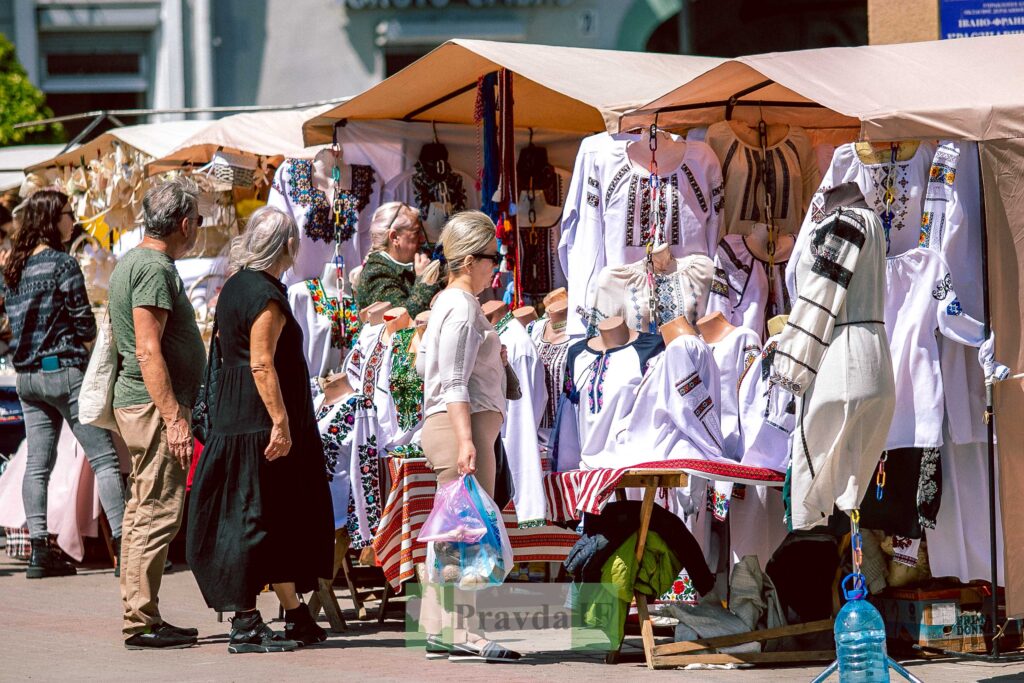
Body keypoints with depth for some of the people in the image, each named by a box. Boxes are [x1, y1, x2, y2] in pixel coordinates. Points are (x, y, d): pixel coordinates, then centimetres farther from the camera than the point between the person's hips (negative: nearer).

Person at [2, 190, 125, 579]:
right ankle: (124, 543, -9)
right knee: (104, 458, -4)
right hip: (65, 371, -7)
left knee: (38, 463, 7)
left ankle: (40, 551, 4)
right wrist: (82, 350, 10)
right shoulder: (62, 264, -11)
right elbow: (85, 325, -9)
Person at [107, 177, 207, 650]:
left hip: (137, 403, 11)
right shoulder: (154, 268, -15)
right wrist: (174, 417, -23)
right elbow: (148, 352, -21)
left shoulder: (133, 262, 17)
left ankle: (140, 617, 17)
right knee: (158, 512, -10)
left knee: (144, 512, 12)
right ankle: (143, 624, -9)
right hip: (156, 404, -11)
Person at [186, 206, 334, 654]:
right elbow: (262, 365, -21)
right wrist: (280, 422, -22)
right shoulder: (266, 296, -15)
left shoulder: (236, 287, 16)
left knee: (284, 517, 13)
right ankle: (245, 625, -4)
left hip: (235, 417, 10)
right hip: (260, 423, -10)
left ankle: (296, 617, 18)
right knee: (257, 516, -7)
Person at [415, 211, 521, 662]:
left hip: (446, 426, 11)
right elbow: (455, 384, -19)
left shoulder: (446, 303, 18)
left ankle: (437, 632, 13)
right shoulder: (462, 308, -13)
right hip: (462, 424, -11)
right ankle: (464, 634, -12)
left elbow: (424, 361, 24)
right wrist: (465, 440, -25)